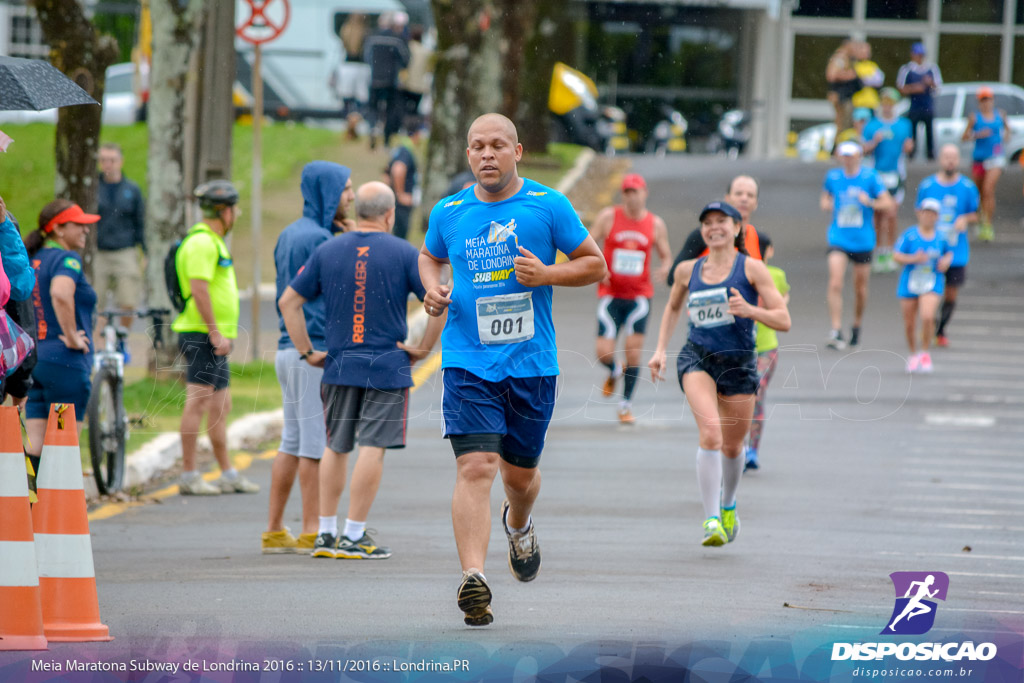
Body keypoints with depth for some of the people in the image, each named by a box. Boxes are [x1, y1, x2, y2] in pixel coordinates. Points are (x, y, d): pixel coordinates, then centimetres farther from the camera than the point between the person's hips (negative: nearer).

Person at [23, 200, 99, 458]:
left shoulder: (33, 260, 14)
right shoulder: (67, 260, -12)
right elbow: (60, 294, -32)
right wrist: (72, 337, -21)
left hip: (33, 359, 8)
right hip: (65, 360, -8)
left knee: (35, 448, 6)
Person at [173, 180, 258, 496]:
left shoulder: (212, 241, 20)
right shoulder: (202, 242, -14)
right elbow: (199, 289, -22)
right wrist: (216, 332, -23)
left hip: (214, 337, 11)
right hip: (203, 336, -11)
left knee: (220, 406, 13)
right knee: (198, 401, -9)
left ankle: (228, 475, 19)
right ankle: (188, 476, -9)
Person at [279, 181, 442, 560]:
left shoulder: (327, 251, 5)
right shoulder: (404, 253, -5)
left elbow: (288, 302, 6)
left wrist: (307, 352, 9)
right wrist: (423, 348, -2)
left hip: (339, 366, 3)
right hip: (387, 367, -3)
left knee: (335, 448, 13)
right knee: (372, 448, -1)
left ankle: (326, 533, 15)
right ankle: (354, 536, -3)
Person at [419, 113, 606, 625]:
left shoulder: (548, 206, -1)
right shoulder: (449, 213, 4)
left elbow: (594, 264, 5)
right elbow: (428, 257, 25)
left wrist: (546, 274, -12)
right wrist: (432, 290, 3)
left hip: (531, 363, 1)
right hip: (468, 364, 0)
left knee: (519, 473, 14)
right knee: (475, 468, -17)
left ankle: (518, 526, 50)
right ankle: (473, 578, -25)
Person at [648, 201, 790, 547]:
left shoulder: (752, 269, -3)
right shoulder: (688, 271, 7)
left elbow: (783, 320, -6)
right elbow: (673, 307, 27)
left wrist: (749, 310, -24)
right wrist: (660, 350, 17)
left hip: (738, 362, 0)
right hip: (697, 359, 0)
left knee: (732, 446, 13)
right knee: (711, 433, -24)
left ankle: (728, 506, 45)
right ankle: (711, 520, -25)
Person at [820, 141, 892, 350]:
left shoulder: (870, 177, -4)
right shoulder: (832, 176, 4)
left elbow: (887, 203, -4)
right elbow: (825, 197, 21)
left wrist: (870, 202, -23)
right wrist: (827, 205, -2)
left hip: (863, 241, -1)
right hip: (839, 239, 1)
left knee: (860, 288, 10)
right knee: (835, 284, -16)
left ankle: (857, 326, 34)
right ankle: (836, 332, -17)